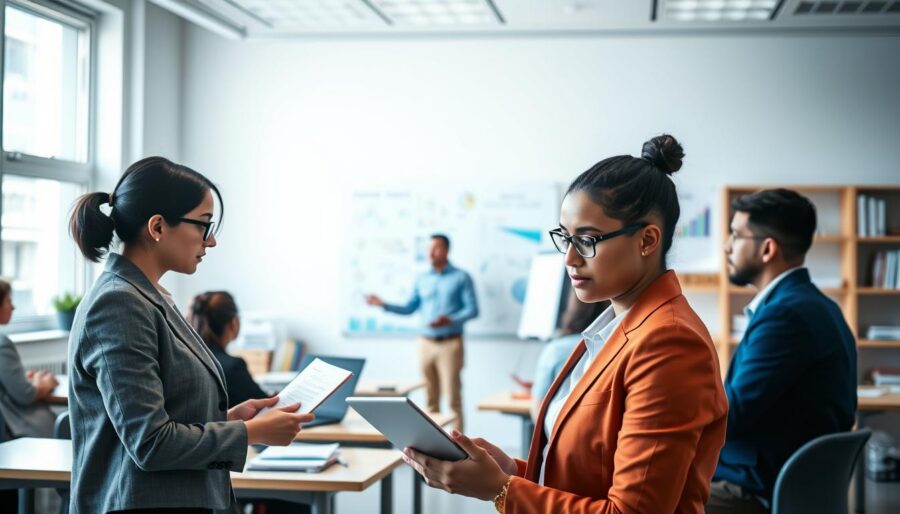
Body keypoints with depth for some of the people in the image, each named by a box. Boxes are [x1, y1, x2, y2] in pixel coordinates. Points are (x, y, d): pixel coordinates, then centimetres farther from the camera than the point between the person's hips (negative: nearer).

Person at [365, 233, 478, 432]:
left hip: (450, 343, -4)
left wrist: (449, 320, -20)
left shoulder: (461, 278, 1)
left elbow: (472, 310, -5)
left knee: (453, 397, -8)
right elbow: (408, 308, 16)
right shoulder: (422, 279, 14)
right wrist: (383, 304, 3)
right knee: (431, 398, 5)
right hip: (426, 343, 4)